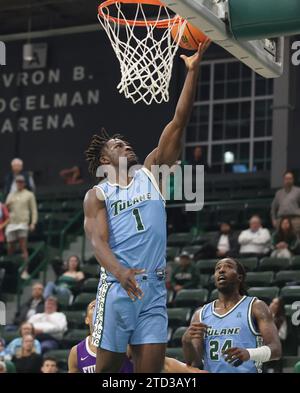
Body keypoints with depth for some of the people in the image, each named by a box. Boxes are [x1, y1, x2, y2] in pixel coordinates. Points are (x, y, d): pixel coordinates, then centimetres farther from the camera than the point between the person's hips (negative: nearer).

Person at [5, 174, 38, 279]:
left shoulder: (29, 195, 7)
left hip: (23, 223, -4)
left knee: (23, 248, -12)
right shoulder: (11, 195, 18)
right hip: (11, 223, 4)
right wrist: (7, 206, -4)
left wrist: (33, 223, -7)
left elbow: (34, 210, 4)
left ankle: (25, 271, -17)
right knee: (10, 248, 4)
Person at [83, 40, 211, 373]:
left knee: (151, 368, -4)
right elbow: (98, 241, -8)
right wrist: (120, 272, -29)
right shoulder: (97, 195, 8)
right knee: (107, 367, -1)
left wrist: (193, 70, 2)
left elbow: (178, 123, 9)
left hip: (155, 287, 3)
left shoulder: (150, 174, 16)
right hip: (117, 286, -3)